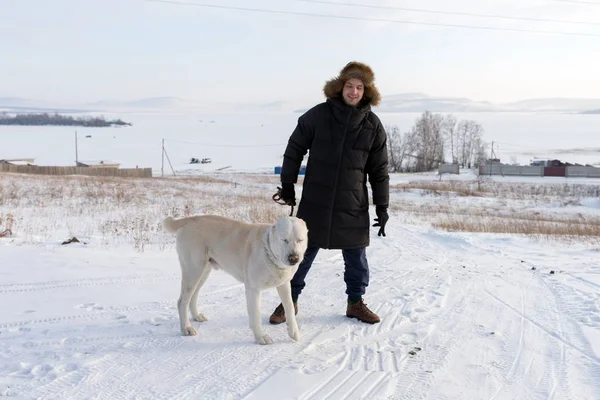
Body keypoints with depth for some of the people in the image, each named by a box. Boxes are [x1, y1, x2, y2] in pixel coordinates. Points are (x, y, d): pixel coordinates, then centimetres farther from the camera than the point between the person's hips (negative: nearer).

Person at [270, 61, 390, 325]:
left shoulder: (373, 126, -1)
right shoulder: (317, 115, -5)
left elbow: (379, 170, 4)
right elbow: (294, 149, 3)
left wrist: (382, 206, 2)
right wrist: (287, 184, 2)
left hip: (353, 206, 1)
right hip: (315, 202, -1)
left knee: (357, 257, 10)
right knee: (302, 254, 7)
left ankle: (355, 302, 29)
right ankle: (289, 301, 23)